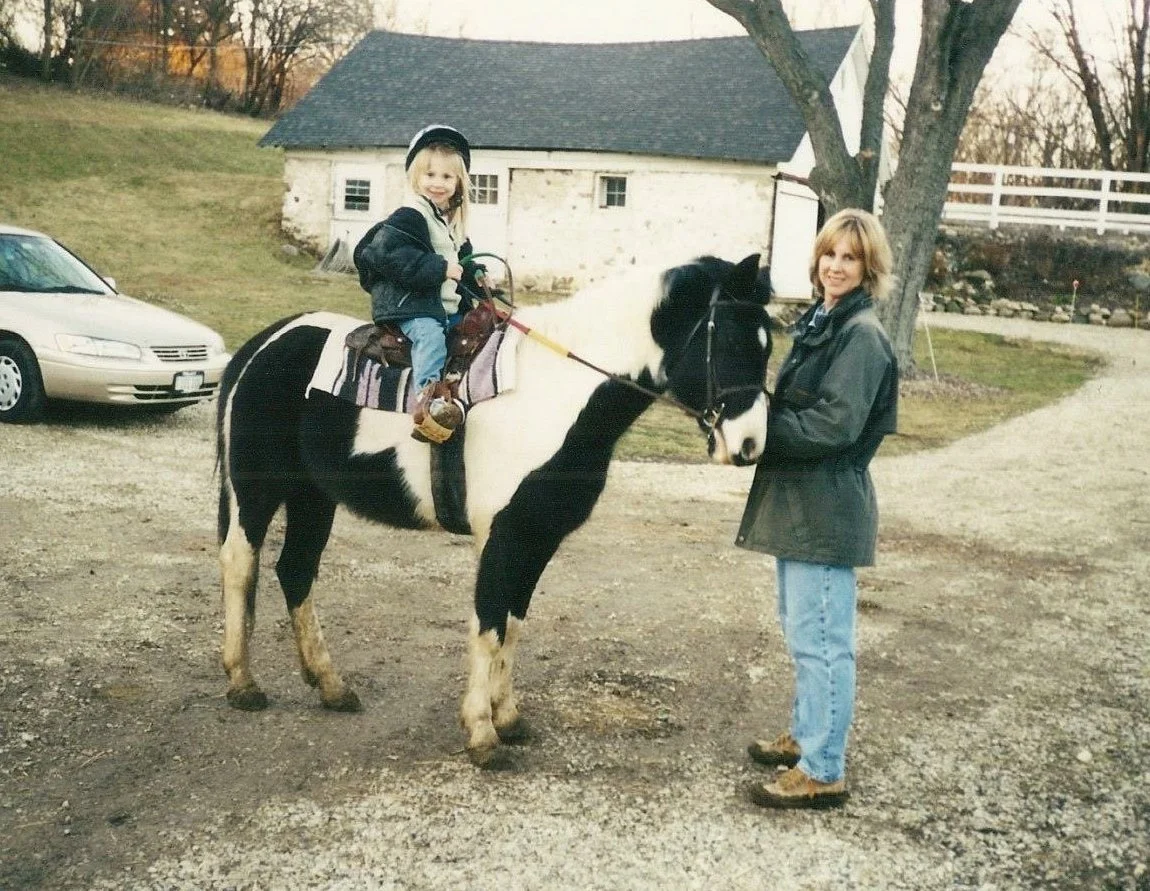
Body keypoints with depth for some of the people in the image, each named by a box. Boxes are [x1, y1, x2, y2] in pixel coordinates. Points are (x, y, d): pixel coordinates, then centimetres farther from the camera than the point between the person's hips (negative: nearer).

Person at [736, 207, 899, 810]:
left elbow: (834, 426, -22)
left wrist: (760, 431, -17)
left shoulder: (862, 335, -15)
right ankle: (805, 735, 37)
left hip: (826, 510, -10)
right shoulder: (819, 322, 14)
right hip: (796, 502, 10)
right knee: (800, 629, 21)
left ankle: (822, 771, 8)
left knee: (819, 637, -3)